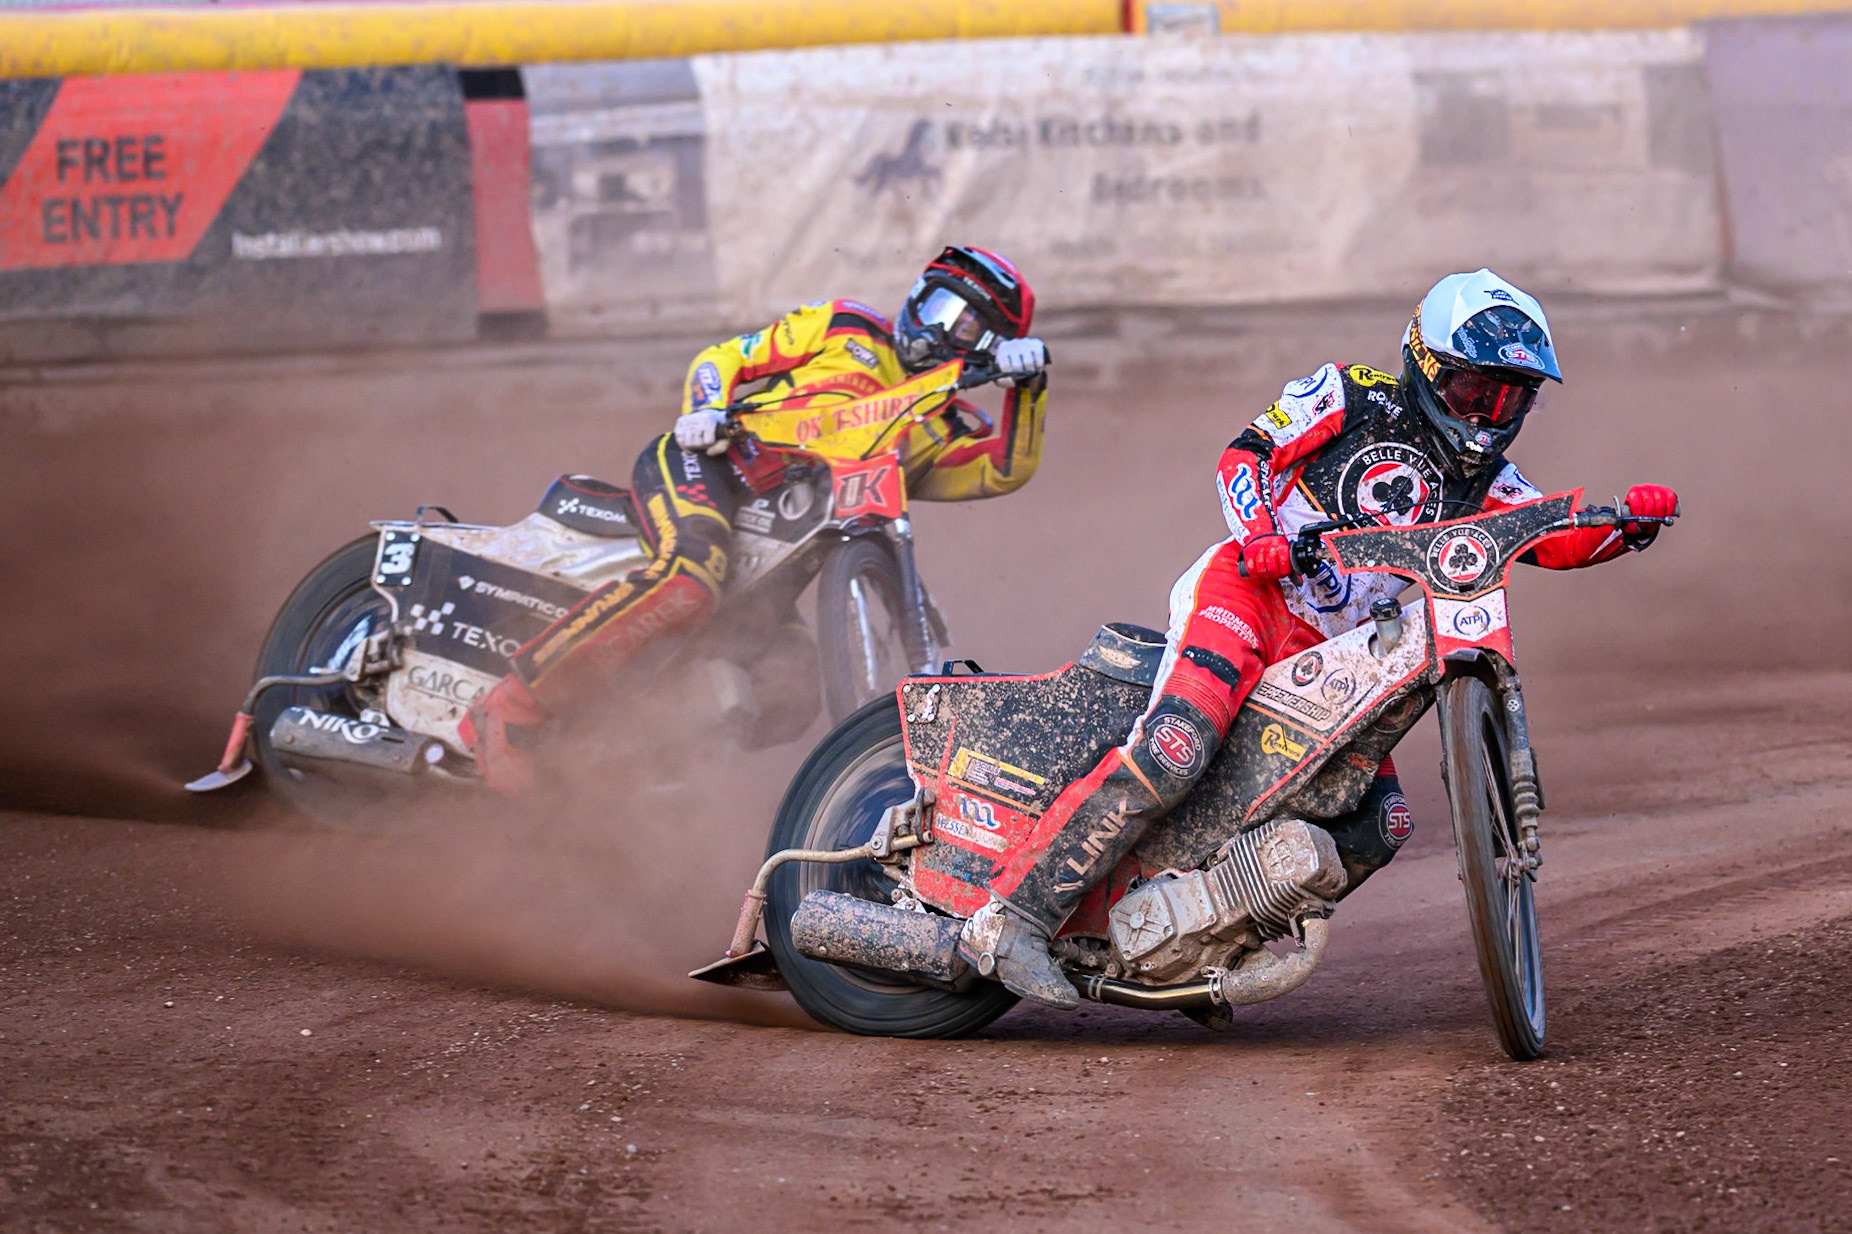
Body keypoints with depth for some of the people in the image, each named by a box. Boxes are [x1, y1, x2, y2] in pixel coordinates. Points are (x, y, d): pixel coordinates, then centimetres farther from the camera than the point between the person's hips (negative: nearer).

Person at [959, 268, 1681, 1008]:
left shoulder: (1482, 481, 17)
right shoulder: (1355, 398, 1)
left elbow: (1556, 538, 6)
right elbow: (1246, 452, -1)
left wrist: (1628, 522, -14)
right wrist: (1259, 533, -20)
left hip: (1324, 656, 7)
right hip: (1246, 590, -7)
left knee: (1379, 827, -1)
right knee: (1173, 751, -30)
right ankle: (1014, 914, -32)